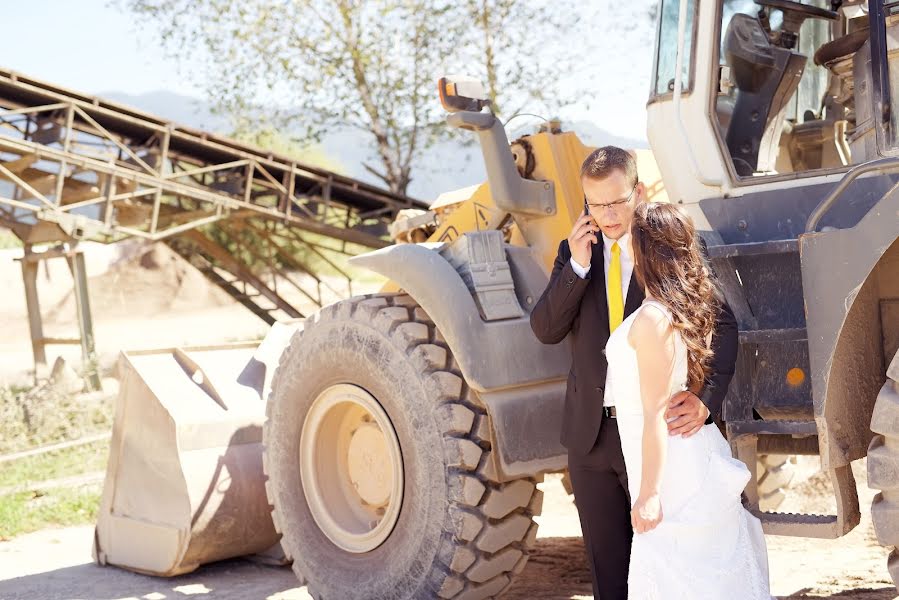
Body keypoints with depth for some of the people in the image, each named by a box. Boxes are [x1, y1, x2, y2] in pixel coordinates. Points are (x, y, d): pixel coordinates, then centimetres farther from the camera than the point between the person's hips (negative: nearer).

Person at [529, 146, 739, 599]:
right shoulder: (573, 251, 5)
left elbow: (720, 324, -14)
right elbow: (545, 330, -3)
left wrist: (706, 397, -30)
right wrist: (578, 264, -15)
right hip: (590, 431, 4)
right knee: (605, 558, 15)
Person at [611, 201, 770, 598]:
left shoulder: (653, 319, -21)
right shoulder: (688, 306, 6)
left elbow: (657, 412, -21)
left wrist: (649, 493, -18)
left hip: (674, 473, -9)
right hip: (693, 463, 9)